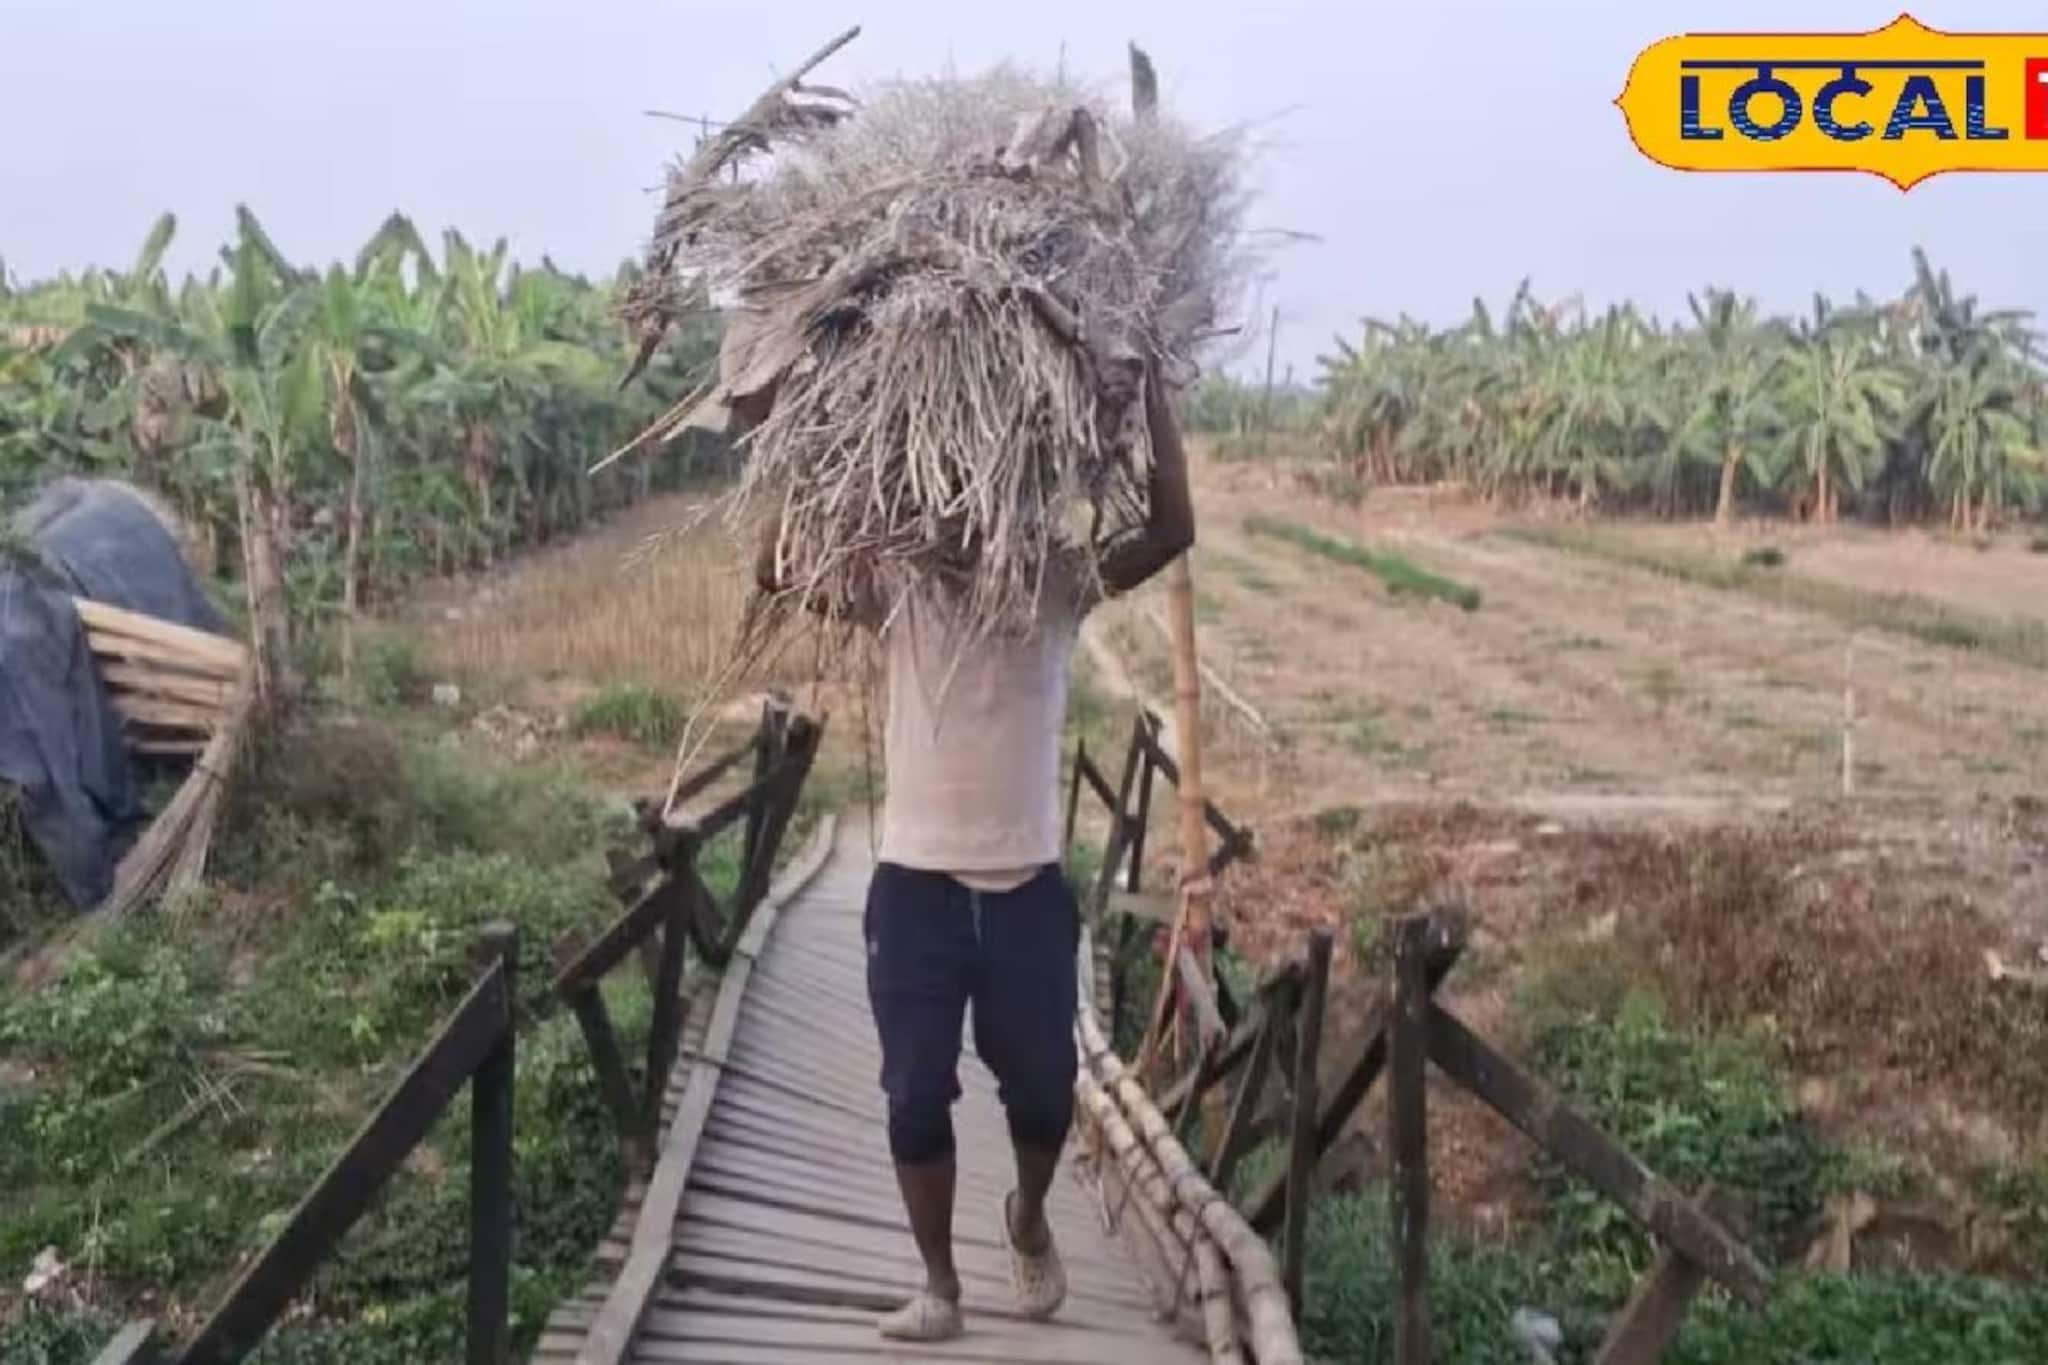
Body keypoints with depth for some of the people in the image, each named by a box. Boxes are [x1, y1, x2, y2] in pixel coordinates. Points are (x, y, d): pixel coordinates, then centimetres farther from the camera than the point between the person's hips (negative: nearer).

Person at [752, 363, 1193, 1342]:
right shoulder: (898, 596, -2)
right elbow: (775, 572, -14)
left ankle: (1028, 1220, 43)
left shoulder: (1058, 590, 0)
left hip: (1029, 886, 1)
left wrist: (1148, 391, -14)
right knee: (917, 1095, 4)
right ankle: (939, 1284, 23)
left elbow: (1171, 532, -12)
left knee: (1043, 1088, 11)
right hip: (916, 885, 0)